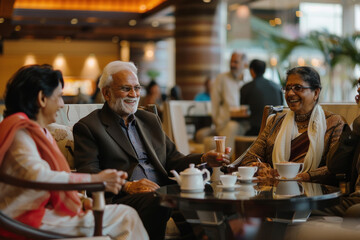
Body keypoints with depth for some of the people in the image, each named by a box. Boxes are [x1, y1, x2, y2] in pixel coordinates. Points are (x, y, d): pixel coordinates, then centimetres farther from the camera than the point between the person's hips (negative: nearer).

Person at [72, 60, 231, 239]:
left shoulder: (151, 120, 27)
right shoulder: (87, 127, 7)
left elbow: (172, 160, 20)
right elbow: (88, 175, -5)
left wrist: (204, 159, 1)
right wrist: (128, 186, -19)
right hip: (122, 198, -5)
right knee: (157, 202, -38)